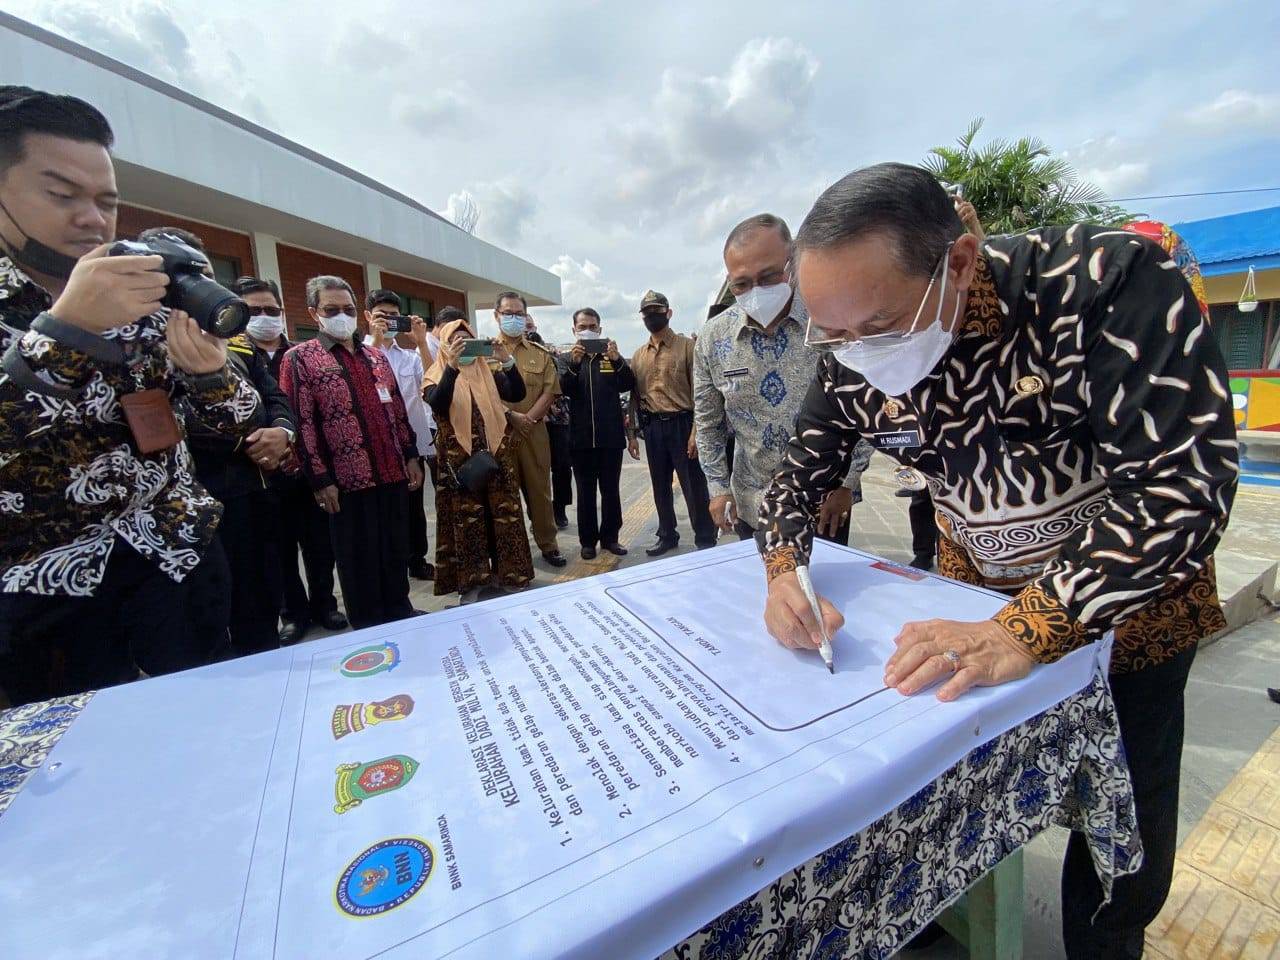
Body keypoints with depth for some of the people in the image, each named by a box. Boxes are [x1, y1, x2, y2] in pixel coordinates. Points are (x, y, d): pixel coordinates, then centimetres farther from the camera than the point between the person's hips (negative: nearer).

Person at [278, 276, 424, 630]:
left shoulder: (375, 356, 15)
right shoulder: (300, 358, -1)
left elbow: (398, 411, 16)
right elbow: (302, 423, -8)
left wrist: (411, 456, 9)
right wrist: (320, 479, -13)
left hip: (394, 473, 5)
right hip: (348, 480, -5)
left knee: (397, 552, 14)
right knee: (359, 560, 8)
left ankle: (400, 613, 31)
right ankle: (369, 627, 23)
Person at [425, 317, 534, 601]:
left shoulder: (489, 371, 10)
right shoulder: (438, 375, 3)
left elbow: (517, 394, -6)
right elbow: (437, 404, -19)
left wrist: (507, 360, -18)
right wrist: (452, 366, -28)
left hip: (497, 453, 2)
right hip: (459, 458, -2)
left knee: (503, 515, 5)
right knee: (466, 520, 4)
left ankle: (507, 574, 19)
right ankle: (472, 582, 17)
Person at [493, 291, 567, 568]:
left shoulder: (540, 354, 12)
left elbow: (550, 391, 3)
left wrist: (529, 418, -9)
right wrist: (510, 416, -12)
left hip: (534, 431, 2)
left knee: (539, 489, 7)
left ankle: (548, 544, 18)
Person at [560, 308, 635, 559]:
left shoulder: (611, 355, 9)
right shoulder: (569, 358, 7)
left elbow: (628, 385, -5)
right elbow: (565, 390, -8)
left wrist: (617, 360, -21)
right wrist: (574, 363, -24)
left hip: (611, 435, 1)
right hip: (582, 436, 0)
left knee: (611, 489, 7)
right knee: (586, 491, 6)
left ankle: (610, 536, 19)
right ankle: (588, 540, 14)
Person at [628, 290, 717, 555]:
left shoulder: (687, 346, -2)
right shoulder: (638, 355, 13)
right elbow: (634, 396, 14)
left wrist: (696, 430, -16)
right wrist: (631, 433, 9)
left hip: (681, 424, -5)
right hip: (652, 427, 5)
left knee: (694, 486, 0)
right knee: (660, 486, 14)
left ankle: (706, 541, 12)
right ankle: (667, 536, 29)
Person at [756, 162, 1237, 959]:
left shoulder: (1106, 281, -28)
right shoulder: (854, 364, -17)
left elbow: (1190, 479, -32)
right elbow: (801, 472, -6)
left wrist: (1026, 630, -39)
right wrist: (785, 570, -25)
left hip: (1132, 598, -2)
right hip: (977, 594, 3)